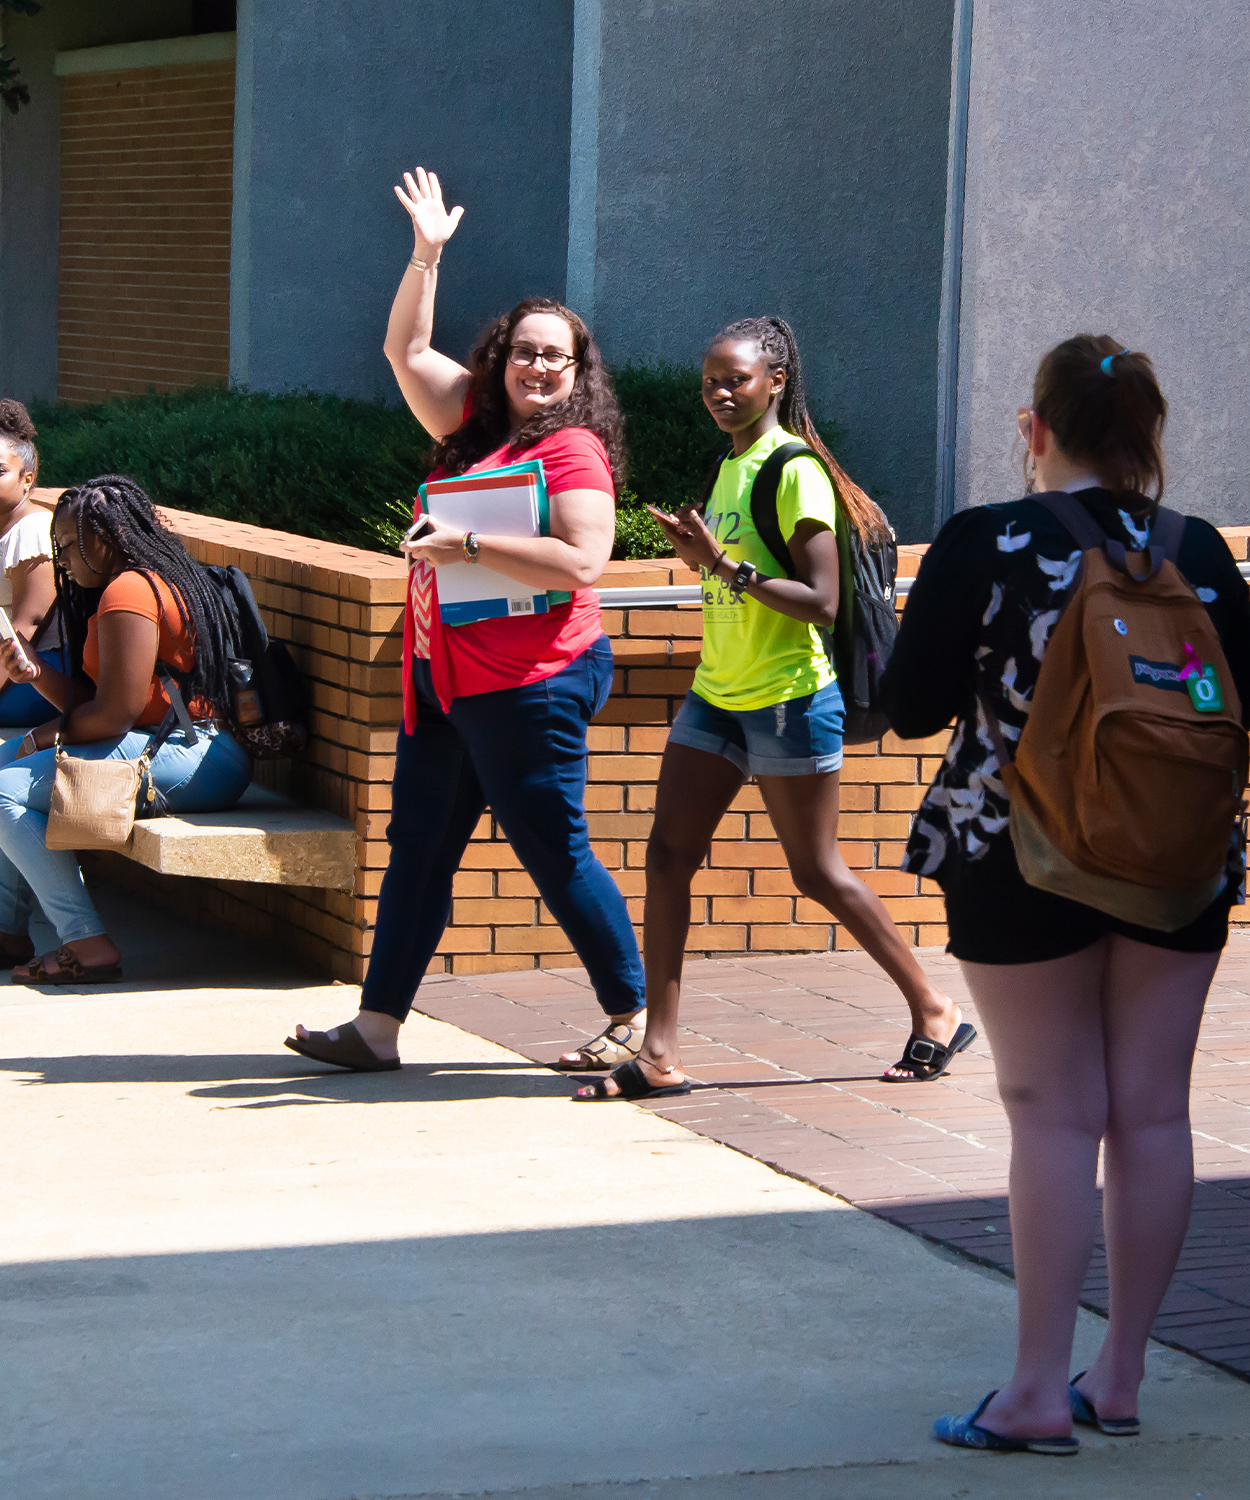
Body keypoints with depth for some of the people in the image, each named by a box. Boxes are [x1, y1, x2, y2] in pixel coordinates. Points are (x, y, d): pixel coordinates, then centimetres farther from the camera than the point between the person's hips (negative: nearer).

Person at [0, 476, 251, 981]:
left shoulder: (128, 591, -14)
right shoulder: (155, 581, 20)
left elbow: (115, 713, -19)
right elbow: (93, 700, 19)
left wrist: (47, 736, -3)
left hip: (187, 757, -12)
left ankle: (87, 947, -20)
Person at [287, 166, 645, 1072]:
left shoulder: (572, 450, -10)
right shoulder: (477, 427, 13)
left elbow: (582, 563, -22)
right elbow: (407, 352, 20)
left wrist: (470, 545, -22)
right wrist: (428, 257, 12)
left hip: (529, 684, -9)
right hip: (449, 680, 9)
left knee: (555, 853, -3)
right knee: (418, 851, 8)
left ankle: (633, 1016, 10)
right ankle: (378, 1027, 12)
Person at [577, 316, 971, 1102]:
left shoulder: (795, 471, -13)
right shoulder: (730, 468, 13)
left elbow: (821, 602, -21)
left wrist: (726, 566, -26)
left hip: (789, 698, -8)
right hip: (718, 697, 8)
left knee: (819, 872, 1)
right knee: (668, 853, -2)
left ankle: (936, 1013, 17)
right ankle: (659, 1054, -2)